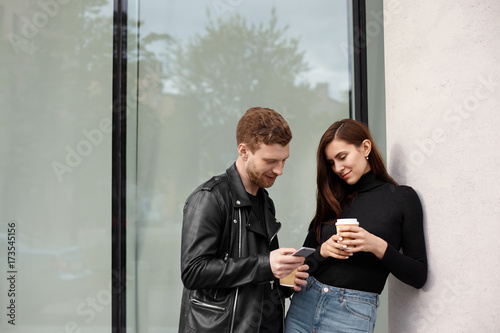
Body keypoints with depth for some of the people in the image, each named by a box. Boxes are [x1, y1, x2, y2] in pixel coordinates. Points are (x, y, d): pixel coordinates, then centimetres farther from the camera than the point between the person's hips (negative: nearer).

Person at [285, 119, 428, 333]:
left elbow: (418, 276, -4)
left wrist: (377, 246, -17)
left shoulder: (402, 197, -1)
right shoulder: (333, 199, 9)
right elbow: (303, 262, 9)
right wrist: (323, 250, -10)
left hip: (353, 315, -3)